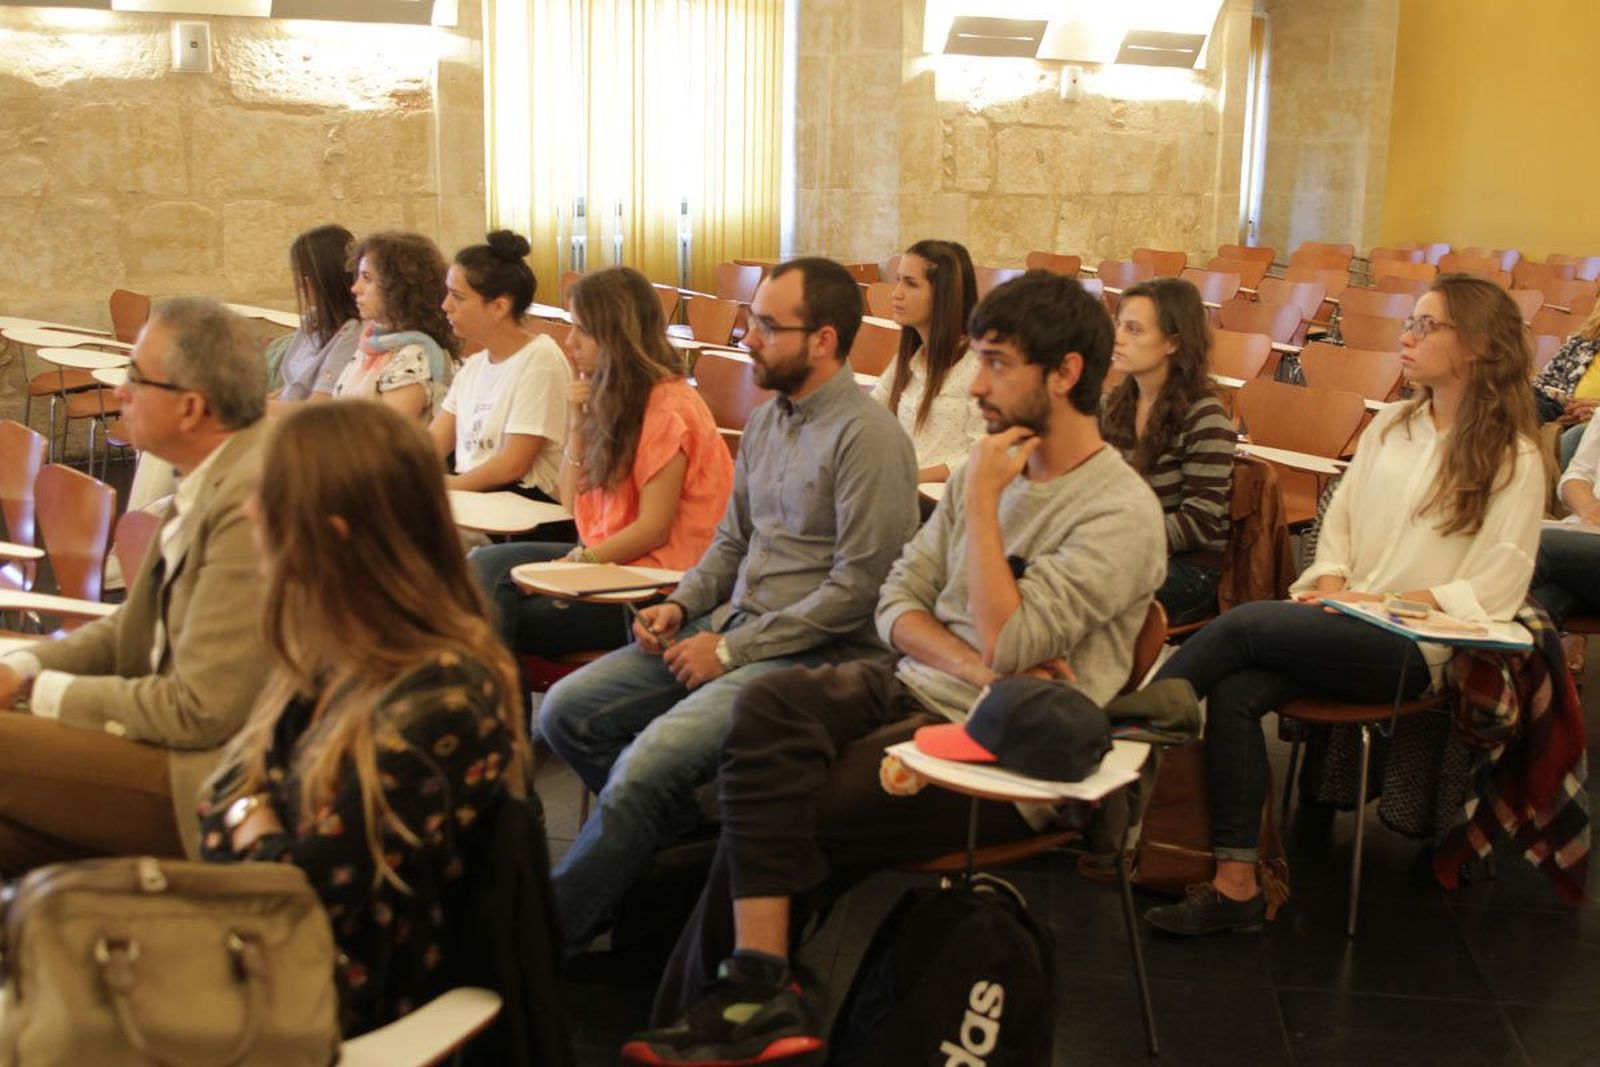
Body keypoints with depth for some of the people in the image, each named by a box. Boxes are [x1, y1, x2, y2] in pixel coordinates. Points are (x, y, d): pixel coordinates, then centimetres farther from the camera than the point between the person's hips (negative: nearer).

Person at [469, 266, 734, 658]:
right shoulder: (610, 398, 15)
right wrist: (577, 424, 1)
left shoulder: (668, 408, -14)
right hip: (610, 560, 8)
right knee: (484, 564, -12)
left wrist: (580, 562, -16)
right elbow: (573, 504, 12)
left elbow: (654, 528, -17)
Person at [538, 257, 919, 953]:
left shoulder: (868, 437, -14)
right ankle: (682, 839, 9)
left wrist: (733, 649, -15)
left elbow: (859, 588, -18)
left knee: (647, 763, -26)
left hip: (815, 654, -9)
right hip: (730, 627, 9)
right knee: (566, 711, -4)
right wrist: (681, 606, 3)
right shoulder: (767, 420, 14)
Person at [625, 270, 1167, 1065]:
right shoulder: (985, 469, 11)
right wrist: (976, 666, -12)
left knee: (773, 819, -17)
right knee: (766, 705, -23)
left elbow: (1006, 642, -22)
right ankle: (753, 994, -25)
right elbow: (898, 601, 8)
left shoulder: (1121, 513, -12)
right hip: (914, 690, 7)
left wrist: (982, 499, -15)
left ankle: (731, 1001, 5)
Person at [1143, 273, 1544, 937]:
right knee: (1235, 693, -24)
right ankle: (1236, 884, -23)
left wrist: (1374, 600, -14)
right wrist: (1330, 584, -3)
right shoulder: (1392, 425, 16)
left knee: (1243, 624, -27)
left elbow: (1492, 591, -9)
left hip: (1410, 647, -5)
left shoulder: (1513, 459, -3)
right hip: (1342, 626, 5)